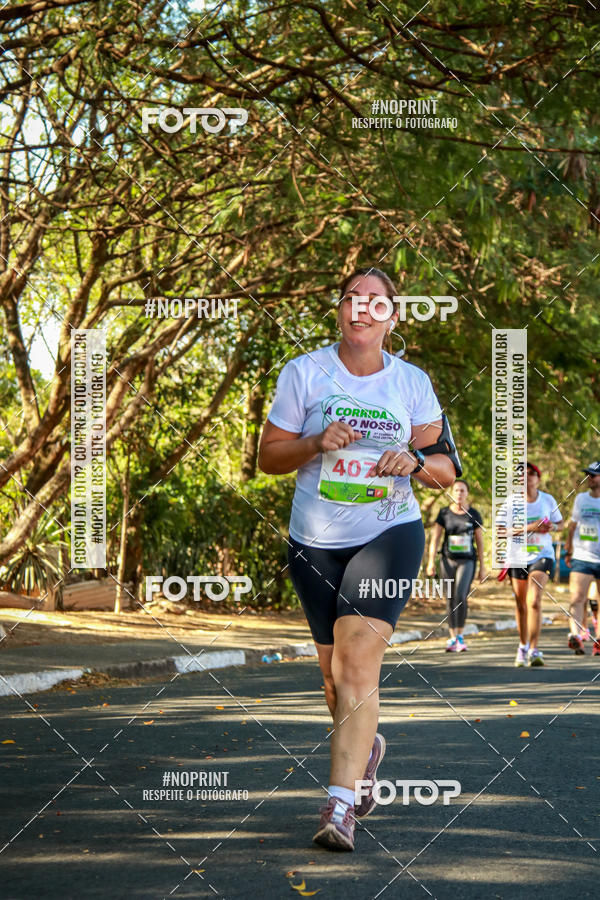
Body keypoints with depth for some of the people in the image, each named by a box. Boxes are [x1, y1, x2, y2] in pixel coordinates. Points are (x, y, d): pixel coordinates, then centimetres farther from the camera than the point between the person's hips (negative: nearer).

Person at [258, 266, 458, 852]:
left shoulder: (412, 383, 5)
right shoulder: (304, 373, 2)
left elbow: (446, 471, 10)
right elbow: (268, 456, 4)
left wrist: (415, 461, -13)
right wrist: (317, 442, -15)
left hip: (390, 535, -2)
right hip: (316, 542, 2)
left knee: (358, 659, -18)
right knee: (335, 670, 10)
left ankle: (339, 805, -22)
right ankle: (366, 747, 43)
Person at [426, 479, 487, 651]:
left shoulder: (474, 515, 0)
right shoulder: (444, 513, 1)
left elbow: (479, 542, 5)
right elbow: (435, 539, 0)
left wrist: (482, 567, 4)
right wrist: (431, 562, -10)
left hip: (467, 561, -2)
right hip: (448, 561, 2)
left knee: (460, 596, -19)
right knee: (450, 600, 6)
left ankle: (460, 636, -8)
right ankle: (452, 639, 14)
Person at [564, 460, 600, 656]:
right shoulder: (580, 499, 10)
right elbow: (572, 526, 19)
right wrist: (568, 551, 16)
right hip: (581, 558, 2)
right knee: (577, 599, -14)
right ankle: (575, 635, -24)